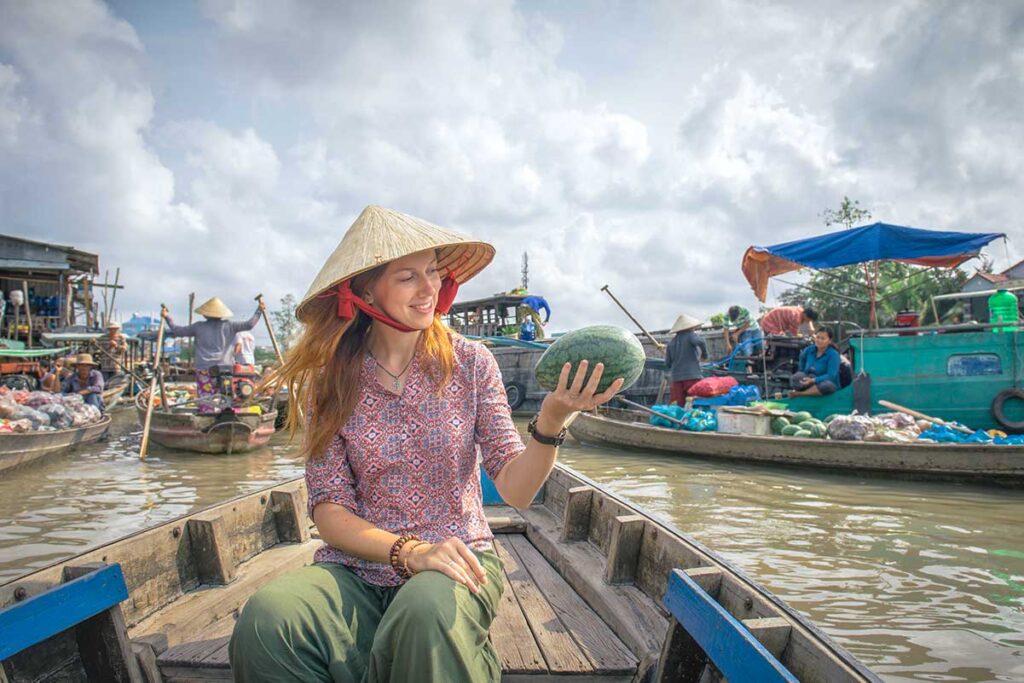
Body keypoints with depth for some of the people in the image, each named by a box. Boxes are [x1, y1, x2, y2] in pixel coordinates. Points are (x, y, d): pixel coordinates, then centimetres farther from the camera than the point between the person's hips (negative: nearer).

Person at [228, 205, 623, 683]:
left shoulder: (469, 362, 0)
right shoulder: (332, 382, 0)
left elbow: (515, 489, -6)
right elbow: (329, 510, -2)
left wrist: (551, 422, -25)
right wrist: (409, 550, -19)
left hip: (457, 559, -1)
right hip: (358, 567, 1)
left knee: (429, 611, -37)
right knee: (265, 619, -30)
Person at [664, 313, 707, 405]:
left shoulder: (671, 342, 15)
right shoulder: (690, 335, 1)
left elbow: (667, 363, 15)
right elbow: (700, 342, -21)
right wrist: (704, 355, -5)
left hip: (676, 377, 5)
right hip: (692, 376, -5)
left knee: (677, 405, 1)